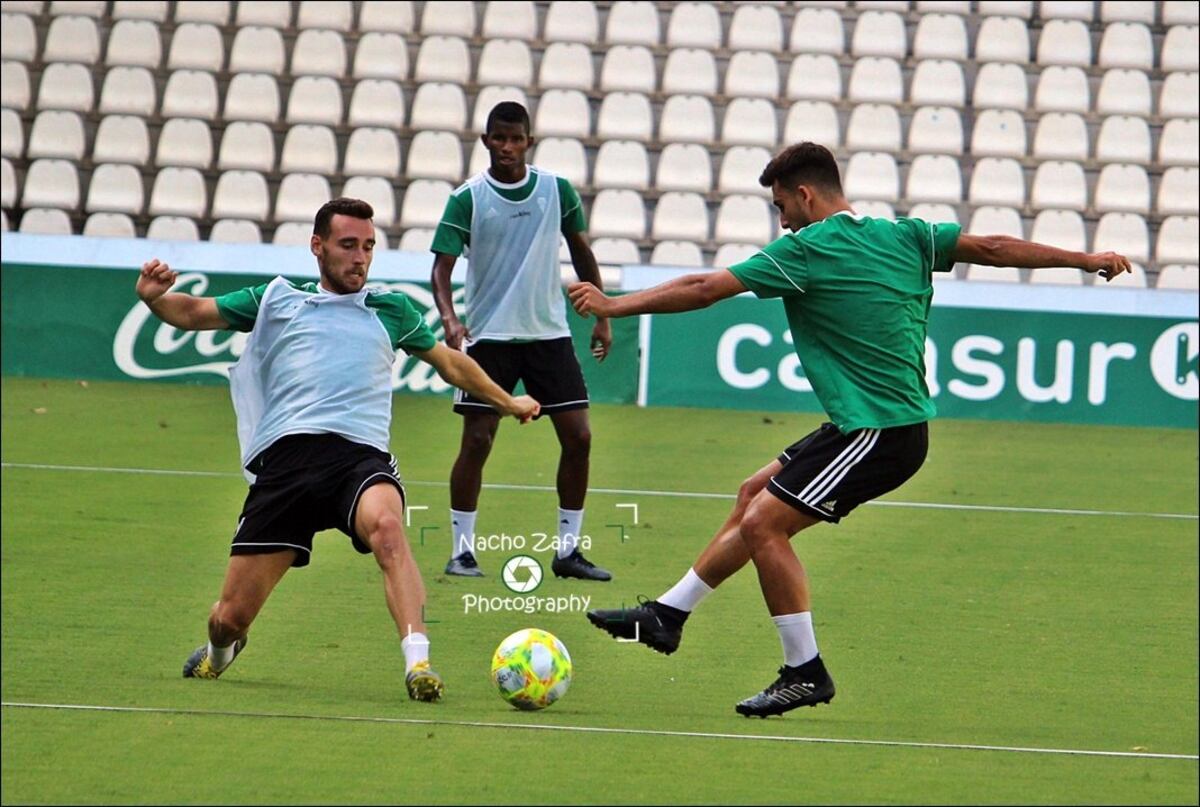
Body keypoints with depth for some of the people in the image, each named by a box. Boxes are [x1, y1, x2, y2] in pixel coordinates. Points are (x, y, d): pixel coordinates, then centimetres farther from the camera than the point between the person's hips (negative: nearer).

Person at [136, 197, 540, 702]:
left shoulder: (390, 309, 25)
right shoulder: (279, 300, 21)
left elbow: (449, 362, 40)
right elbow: (192, 313, 20)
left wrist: (507, 402, 46)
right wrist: (154, 297, -2)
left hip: (359, 453, 0)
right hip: (284, 457, 0)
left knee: (386, 525, -39)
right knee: (231, 616, -3)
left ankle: (418, 662, -47)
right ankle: (220, 650, 35)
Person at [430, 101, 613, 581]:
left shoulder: (557, 190, 1)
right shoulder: (468, 198, -7)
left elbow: (581, 252, 14)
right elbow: (442, 264, -10)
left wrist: (601, 316, 12)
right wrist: (449, 317, -28)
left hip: (549, 333, 3)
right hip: (488, 337, -3)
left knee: (578, 437, -3)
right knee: (477, 439, -7)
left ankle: (567, 549, 8)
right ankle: (461, 549, 4)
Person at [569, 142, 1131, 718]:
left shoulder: (806, 250, -12)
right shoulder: (904, 237, 8)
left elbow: (705, 289, -11)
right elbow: (991, 248, 10)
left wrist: (615, 305, -3)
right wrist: (1085, 259, 19)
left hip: (878, 434, -10)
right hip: (865, 426, 10)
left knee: (763, 523, -9)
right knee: (755, 494, 16)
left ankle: (806, 672, -4)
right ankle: (668, 615, 24)